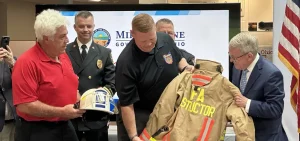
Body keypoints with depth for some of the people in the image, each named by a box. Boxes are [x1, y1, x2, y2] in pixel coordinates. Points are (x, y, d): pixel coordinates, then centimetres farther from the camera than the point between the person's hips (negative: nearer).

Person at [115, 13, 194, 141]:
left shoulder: (166, 40, -9)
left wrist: (185, 67, -10)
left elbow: (179, 59, 12)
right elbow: (126, 103, -23)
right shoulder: (126, 62, -26)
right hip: (139, 114, -5)